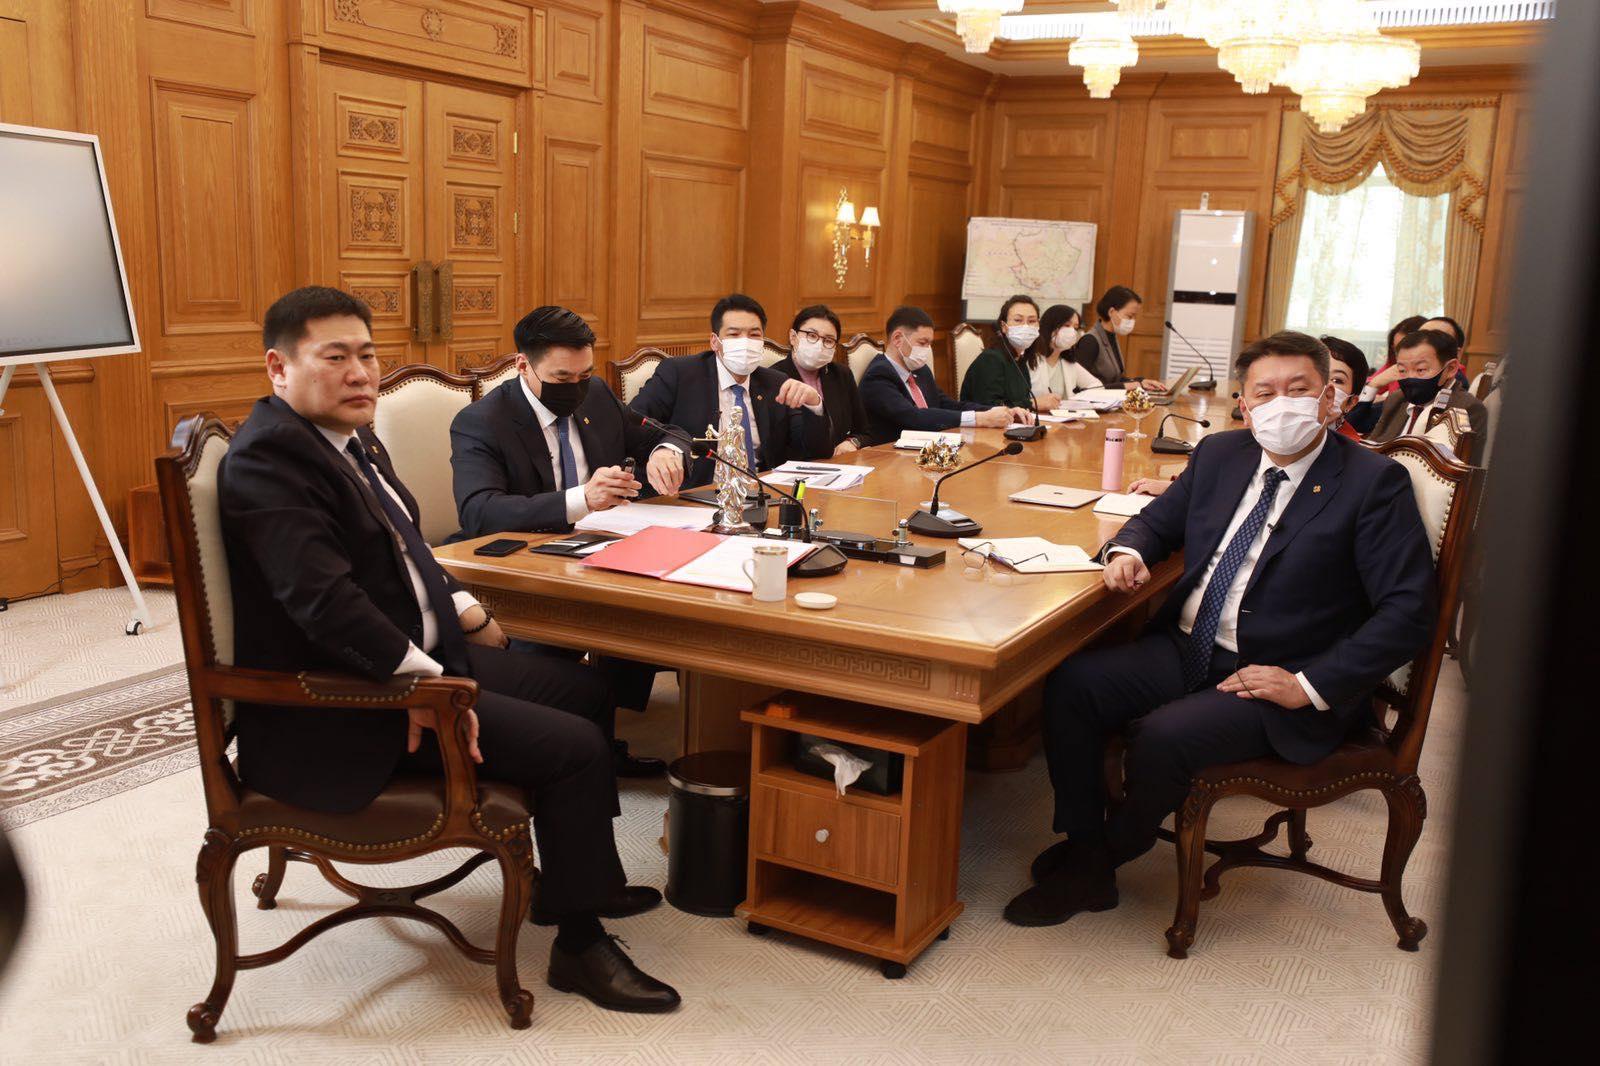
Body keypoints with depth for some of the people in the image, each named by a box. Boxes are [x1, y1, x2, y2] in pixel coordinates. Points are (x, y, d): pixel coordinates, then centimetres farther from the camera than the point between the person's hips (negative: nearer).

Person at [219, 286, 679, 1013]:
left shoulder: (349, 436, 10)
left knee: (584, 688, 15)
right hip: (338, 708, -11)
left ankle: (574, 877, 30)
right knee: (574, 747, -16)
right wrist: (426, 681, -27)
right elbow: (324, 598, -30)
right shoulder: (268, 456, -21)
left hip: (412, 657, 11)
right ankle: (581, 945, 2)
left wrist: (462, 611, 11)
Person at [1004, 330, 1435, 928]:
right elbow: (1160, 518, 24)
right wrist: (1130, 550, -2)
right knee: (1070, 685, -14)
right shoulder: (1220, 454, 9)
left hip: (1275, 682, -6)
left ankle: (1106, 855, 3)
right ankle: (1083, 851, -1)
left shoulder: (1374, 483, -9)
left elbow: (1408, 611, -14)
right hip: (1185, 650, 6)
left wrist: (1310, 685, -20)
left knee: (1162, 738, -28)